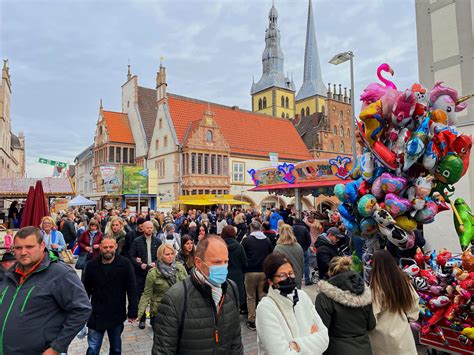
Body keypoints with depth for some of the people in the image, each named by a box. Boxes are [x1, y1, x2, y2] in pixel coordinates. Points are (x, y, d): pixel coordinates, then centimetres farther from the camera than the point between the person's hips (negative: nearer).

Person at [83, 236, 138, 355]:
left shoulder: (125, 264, -11)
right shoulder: (92, 265, -4)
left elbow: (132, 289, -9)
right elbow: (86, 290, 5)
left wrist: (132, 312, -9)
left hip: (117, 315, -1)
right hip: (96, 314, 1)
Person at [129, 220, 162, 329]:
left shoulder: (158, 241, 5)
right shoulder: (137, 241, 1)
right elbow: (132, 256, 0)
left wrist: (155, 263, -11)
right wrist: (140, 264, -12)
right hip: (141, 272, 0)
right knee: (140, 296, 6)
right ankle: (142, 319, 18)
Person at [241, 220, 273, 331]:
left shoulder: (246, 240, -7)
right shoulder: (267, 240, 1)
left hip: (251, 271, -2)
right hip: (264, 271, 2)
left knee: (251, 297, 10)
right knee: (263, 296, 11)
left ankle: (252, 321, 14)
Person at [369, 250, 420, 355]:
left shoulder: (376, 285, -23)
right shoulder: (403, 278, -4)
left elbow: (372, 315, -19)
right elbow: (414, 299, 9)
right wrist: (410, 316, 17)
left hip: (384, 334, -5)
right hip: (403, 330, 5)